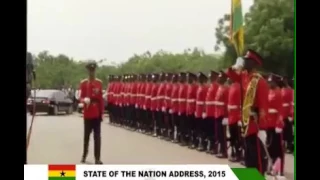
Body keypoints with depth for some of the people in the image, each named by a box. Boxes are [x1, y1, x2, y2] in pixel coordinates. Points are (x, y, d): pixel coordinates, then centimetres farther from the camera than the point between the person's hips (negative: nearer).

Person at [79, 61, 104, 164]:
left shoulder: (99, 83, 4)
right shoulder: (83, 83, -2)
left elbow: (101, 99, 7)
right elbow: (81, 97, 0)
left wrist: (102, 113, 5)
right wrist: (84, 100, -24)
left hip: (97, 114, 1)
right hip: (87, 114, -1)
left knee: (97, 137, 0)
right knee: (86, 136, 9)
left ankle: (97, 158, 1)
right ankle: (84, 155, 26)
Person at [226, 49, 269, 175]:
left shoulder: (260, 82, -17)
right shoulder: (245, 77, 8)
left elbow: (263, 107, -20)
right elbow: (232, 75, 26)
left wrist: (262, 129, -23)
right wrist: (236, 67, 2)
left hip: (256, 127, -9)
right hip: (247, 125, 9)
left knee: (258, 157, -3)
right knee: (249, 157, 16)